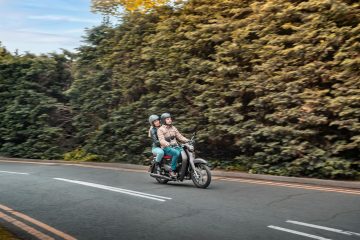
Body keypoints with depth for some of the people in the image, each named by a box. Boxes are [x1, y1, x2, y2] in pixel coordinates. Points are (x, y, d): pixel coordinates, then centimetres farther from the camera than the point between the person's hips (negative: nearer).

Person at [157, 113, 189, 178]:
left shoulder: (173, 128, 18)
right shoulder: (160, 129, 0)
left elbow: (180, 136, 14)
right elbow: (161, 140, -14)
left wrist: (188, 141, -3)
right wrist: (168, 144, -35)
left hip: (175, 147, 5)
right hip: (166, 148, -5)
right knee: (177, 153, -34)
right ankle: (172, 170, -26)